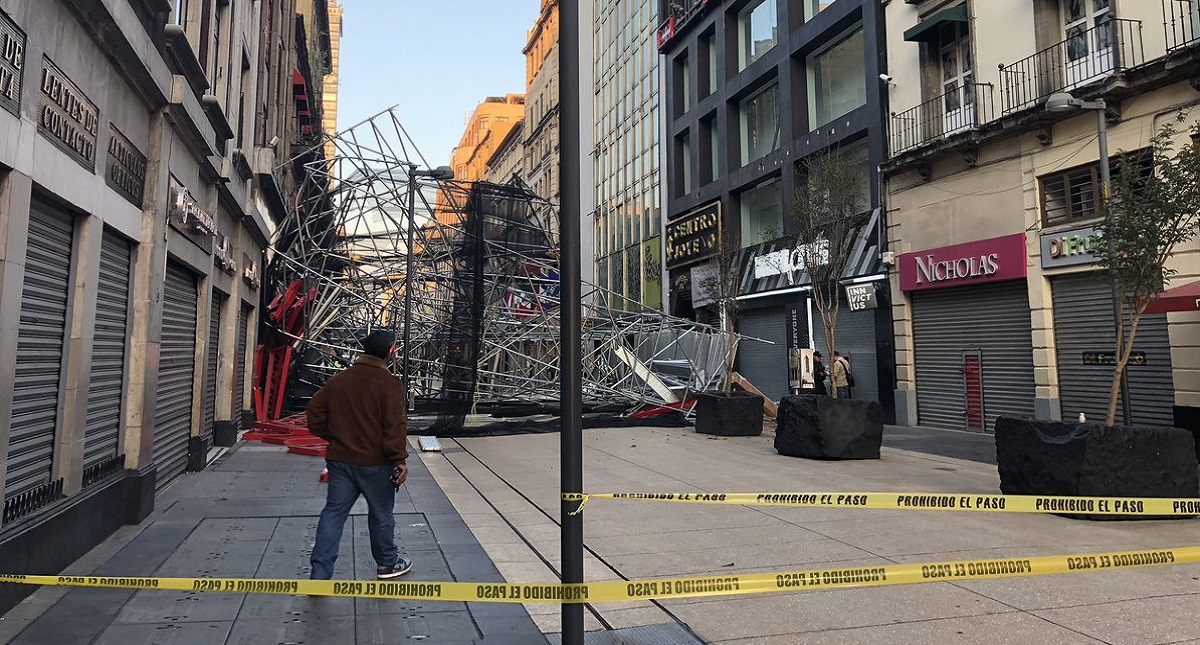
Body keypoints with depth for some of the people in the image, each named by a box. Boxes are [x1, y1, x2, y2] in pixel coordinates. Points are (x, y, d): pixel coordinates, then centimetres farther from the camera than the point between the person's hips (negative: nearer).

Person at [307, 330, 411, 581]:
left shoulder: (339, 379, 6)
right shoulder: (388, 383, -13)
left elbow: (315, 413, 11)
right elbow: (395, 425, -19)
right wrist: (399, 459, -14)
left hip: (340, 459, 5)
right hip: (375, 463, -5)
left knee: (333, 512, 8)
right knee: (381, 514, 12)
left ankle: (319, 574, 4)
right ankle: (387, 564, 29)